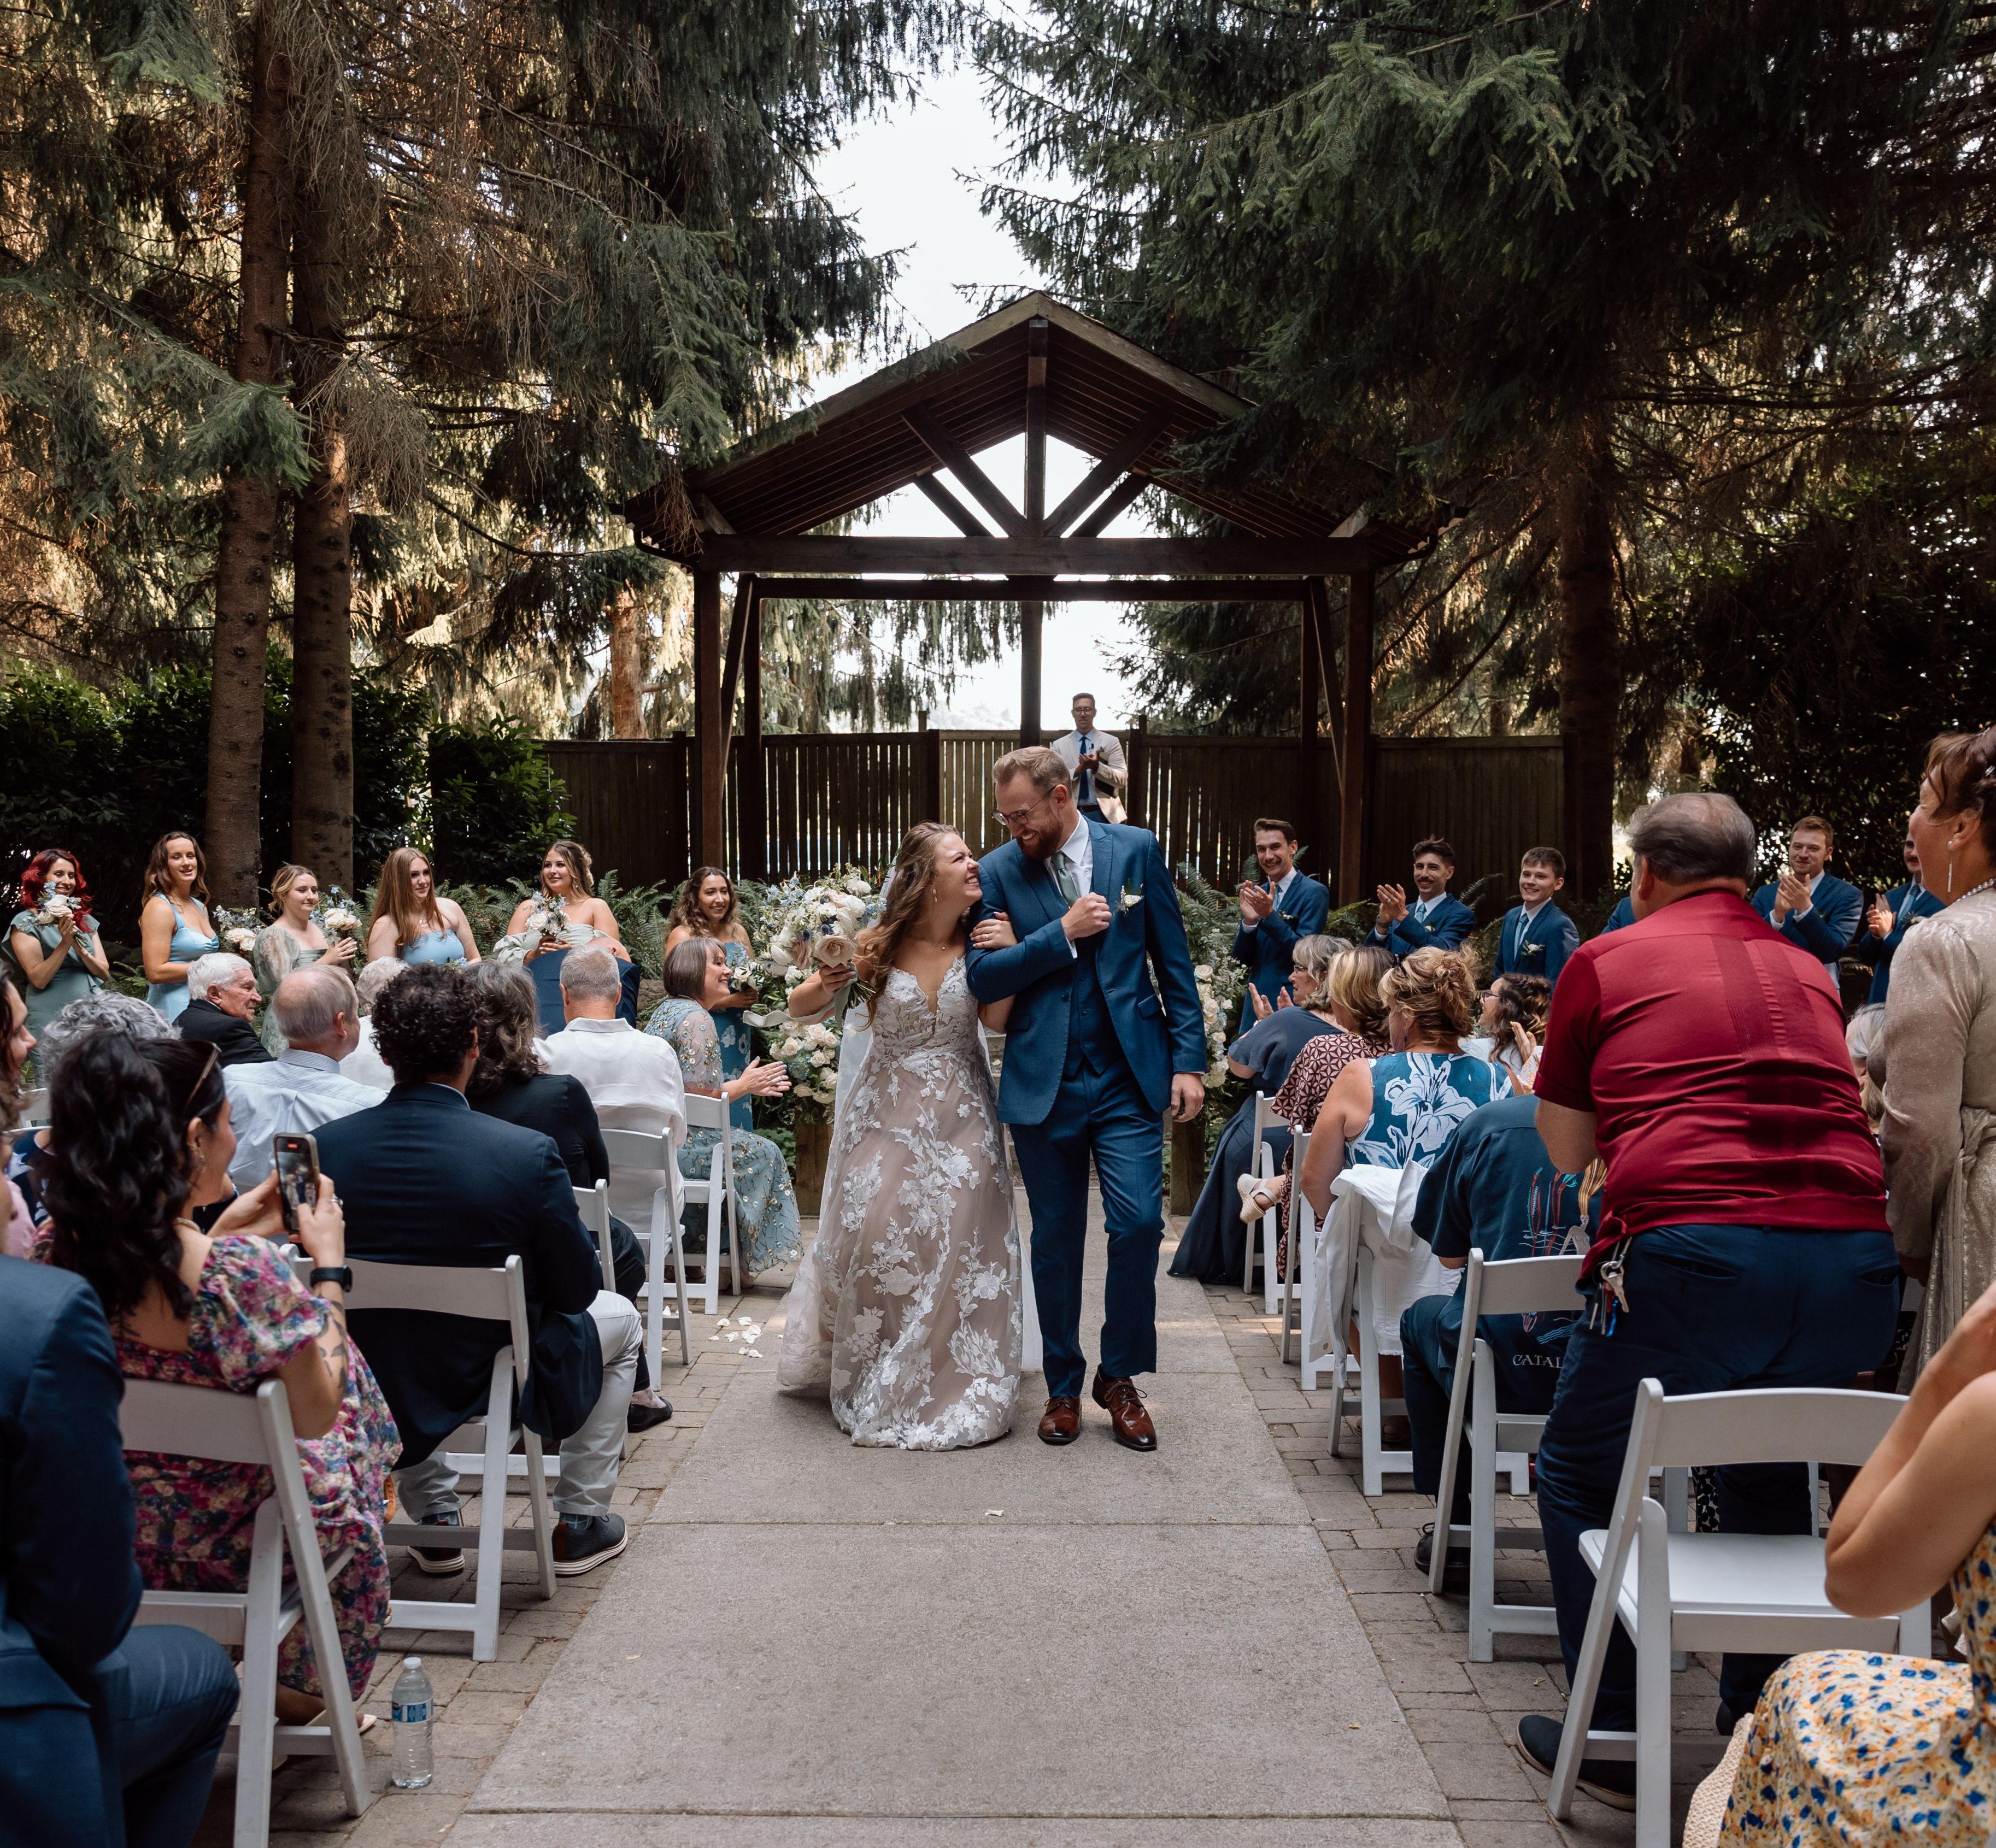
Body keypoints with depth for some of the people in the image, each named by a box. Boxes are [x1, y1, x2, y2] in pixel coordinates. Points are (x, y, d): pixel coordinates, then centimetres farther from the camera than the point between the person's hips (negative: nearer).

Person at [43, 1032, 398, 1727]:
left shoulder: (54, 1254, -16)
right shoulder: (243, 1271, -35)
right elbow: (318, 1413, -19)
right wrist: (329, 1267, -11)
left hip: (109, 1532, 6)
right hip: (232, 1538, -5)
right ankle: (302, 1691, 44)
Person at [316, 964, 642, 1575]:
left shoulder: (322, 1147, -15)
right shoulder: (527, 1154, -26)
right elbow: (577, 1289, -13)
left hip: (370, 1388, 4)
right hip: (498, 1379, -3)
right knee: (619, 1317, 25)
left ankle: (434, 1523, 41)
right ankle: (578, 1523, 30)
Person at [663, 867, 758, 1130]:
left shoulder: (739, 931, 9)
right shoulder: (682, 935, -7)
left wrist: (752, 994, -2)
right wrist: (729, 1001, -15)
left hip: (739, 1038, 5)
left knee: (738, 1109, 8)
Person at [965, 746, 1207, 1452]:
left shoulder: (1135, 850, 1)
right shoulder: (997, 872, 0)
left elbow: (1173, 962, 3)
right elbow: (980, 978, -7)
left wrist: (1188, 1060, -2)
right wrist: (1062, 934, -16)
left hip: (1129, 1076, 0)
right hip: (1044, 1082, 1)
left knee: (1138, 1223, -7)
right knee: (1055, 1239, 10)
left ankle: (1119, 1377, 15)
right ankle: (1063, 1387, 26)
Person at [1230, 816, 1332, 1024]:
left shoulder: (1314, 893, -9)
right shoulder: (1257, 895, 8)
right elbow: (1242, 960, 4)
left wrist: (1269, 915, -24)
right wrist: (1249, 921, -13)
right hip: (1255, 1005, 5)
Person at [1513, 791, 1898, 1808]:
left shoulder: (1606, 962, 9)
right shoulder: (1808, 971, 20)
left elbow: (1566, 1151, 15)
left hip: (1690, 1258, -5)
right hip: (1852, 1267, 5)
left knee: (1580, 1475, 17)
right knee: (1770, 1474, 31)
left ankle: (1613, 1740, 18)